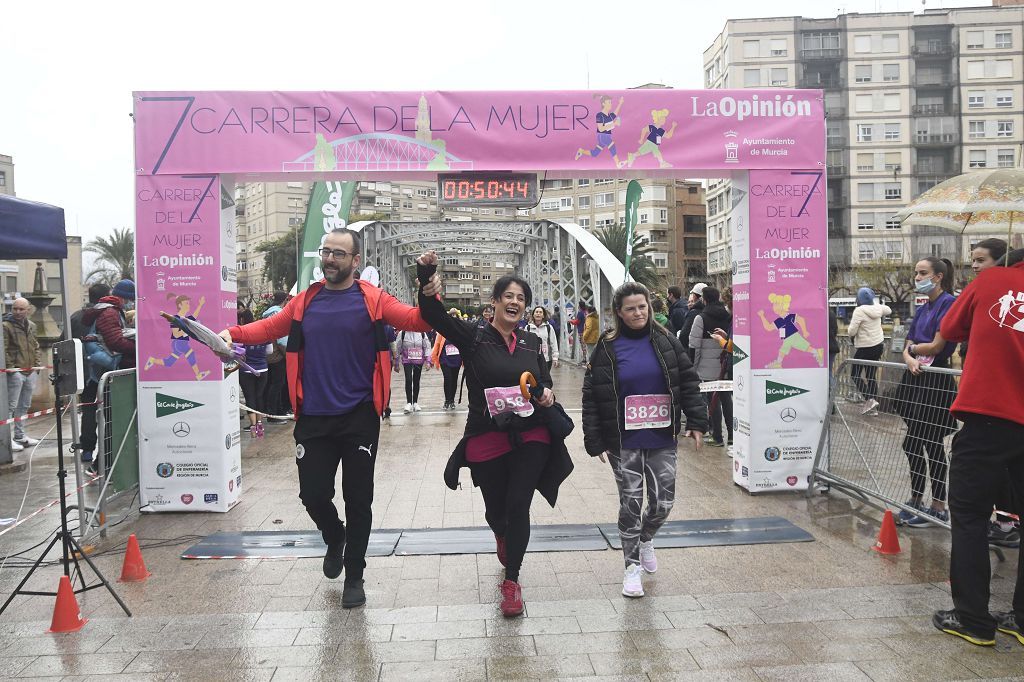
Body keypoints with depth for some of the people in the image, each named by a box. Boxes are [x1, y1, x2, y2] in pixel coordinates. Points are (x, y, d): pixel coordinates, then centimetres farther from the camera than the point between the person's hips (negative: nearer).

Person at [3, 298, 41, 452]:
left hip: (30, 372, 7)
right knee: (11, 406, -6)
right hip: (15, 372, -7)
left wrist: (36, 364, 12)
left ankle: (20, 435, 24)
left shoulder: (31, 326, 14)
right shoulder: (6, 326, -9)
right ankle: (9, 438, -3)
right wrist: (10, 367, -16)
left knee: (24, 406, 15)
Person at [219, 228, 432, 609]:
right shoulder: (305, 301, 6)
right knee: (313, 494, 5)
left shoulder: (372, 300, -3)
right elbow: (270, 327, 12)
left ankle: (354, 575, 25)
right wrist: (234, 333, -5)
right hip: (313, 419, 3)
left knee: (357, 499, 6)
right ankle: (334, 538, 39)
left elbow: (418, 322, -11)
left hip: (359, 418, -2)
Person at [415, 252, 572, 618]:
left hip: (531, 436, 2)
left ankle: (511, 580, 11)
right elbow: (434, 315, -16)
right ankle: (502, 537, 52)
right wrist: (426, 278, -32)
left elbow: (545, 380, 18)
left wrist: (547, 394, -6)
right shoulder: (473, 336, -4)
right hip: (487, 440, -2)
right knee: (495, 509, 13)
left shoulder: (531, 342, 8)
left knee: (518, 506, -7)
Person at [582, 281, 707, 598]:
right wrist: (595, 440, -8)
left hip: (662, 439, 2)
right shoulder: (607, 348, -5)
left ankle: (646, 538, 38)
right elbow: (592, 397, -4)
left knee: (663, 501, 6)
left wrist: (696, 421, -3)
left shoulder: (665, 341, 2)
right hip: (624, 442, -2)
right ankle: (632, 565, 19)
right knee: (631, 503, 2)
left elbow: (688, 382, 6)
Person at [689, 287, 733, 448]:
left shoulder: (701, 318, -12)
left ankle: (717, 437, 9)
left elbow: (695, 345, -13)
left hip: (708, 368, -5)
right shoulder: (728, 316, 5)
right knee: (726, 399, 14)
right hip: (726, 367, 5)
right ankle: (732, 435, 17)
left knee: (713, 401, 3)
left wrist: (692, 367, -5)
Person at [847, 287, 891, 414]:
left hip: (865, 348, -7)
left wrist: (850, 333, 1)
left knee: (855, 375, 5)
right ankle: (873, 402, 12)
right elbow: (889, 310, 26)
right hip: (878, 346, 7)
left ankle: (869, 399, -9)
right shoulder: (877, 308, 1)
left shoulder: (859, 310, -19)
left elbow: (852, 331, -20)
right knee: (871, 376, 11)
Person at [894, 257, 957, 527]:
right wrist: (909, 358, -12)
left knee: (932, 444, -2)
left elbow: (937, 346, -15)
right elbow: (908, 348, 11)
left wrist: (913, 347, 3)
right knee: (913, 443, 11)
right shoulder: (922, 310, 16)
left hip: (936, 382, -8)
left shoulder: (949, 303, -9)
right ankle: (915, 501, 22)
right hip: (916, 379, 8)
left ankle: (939, 508, 9)